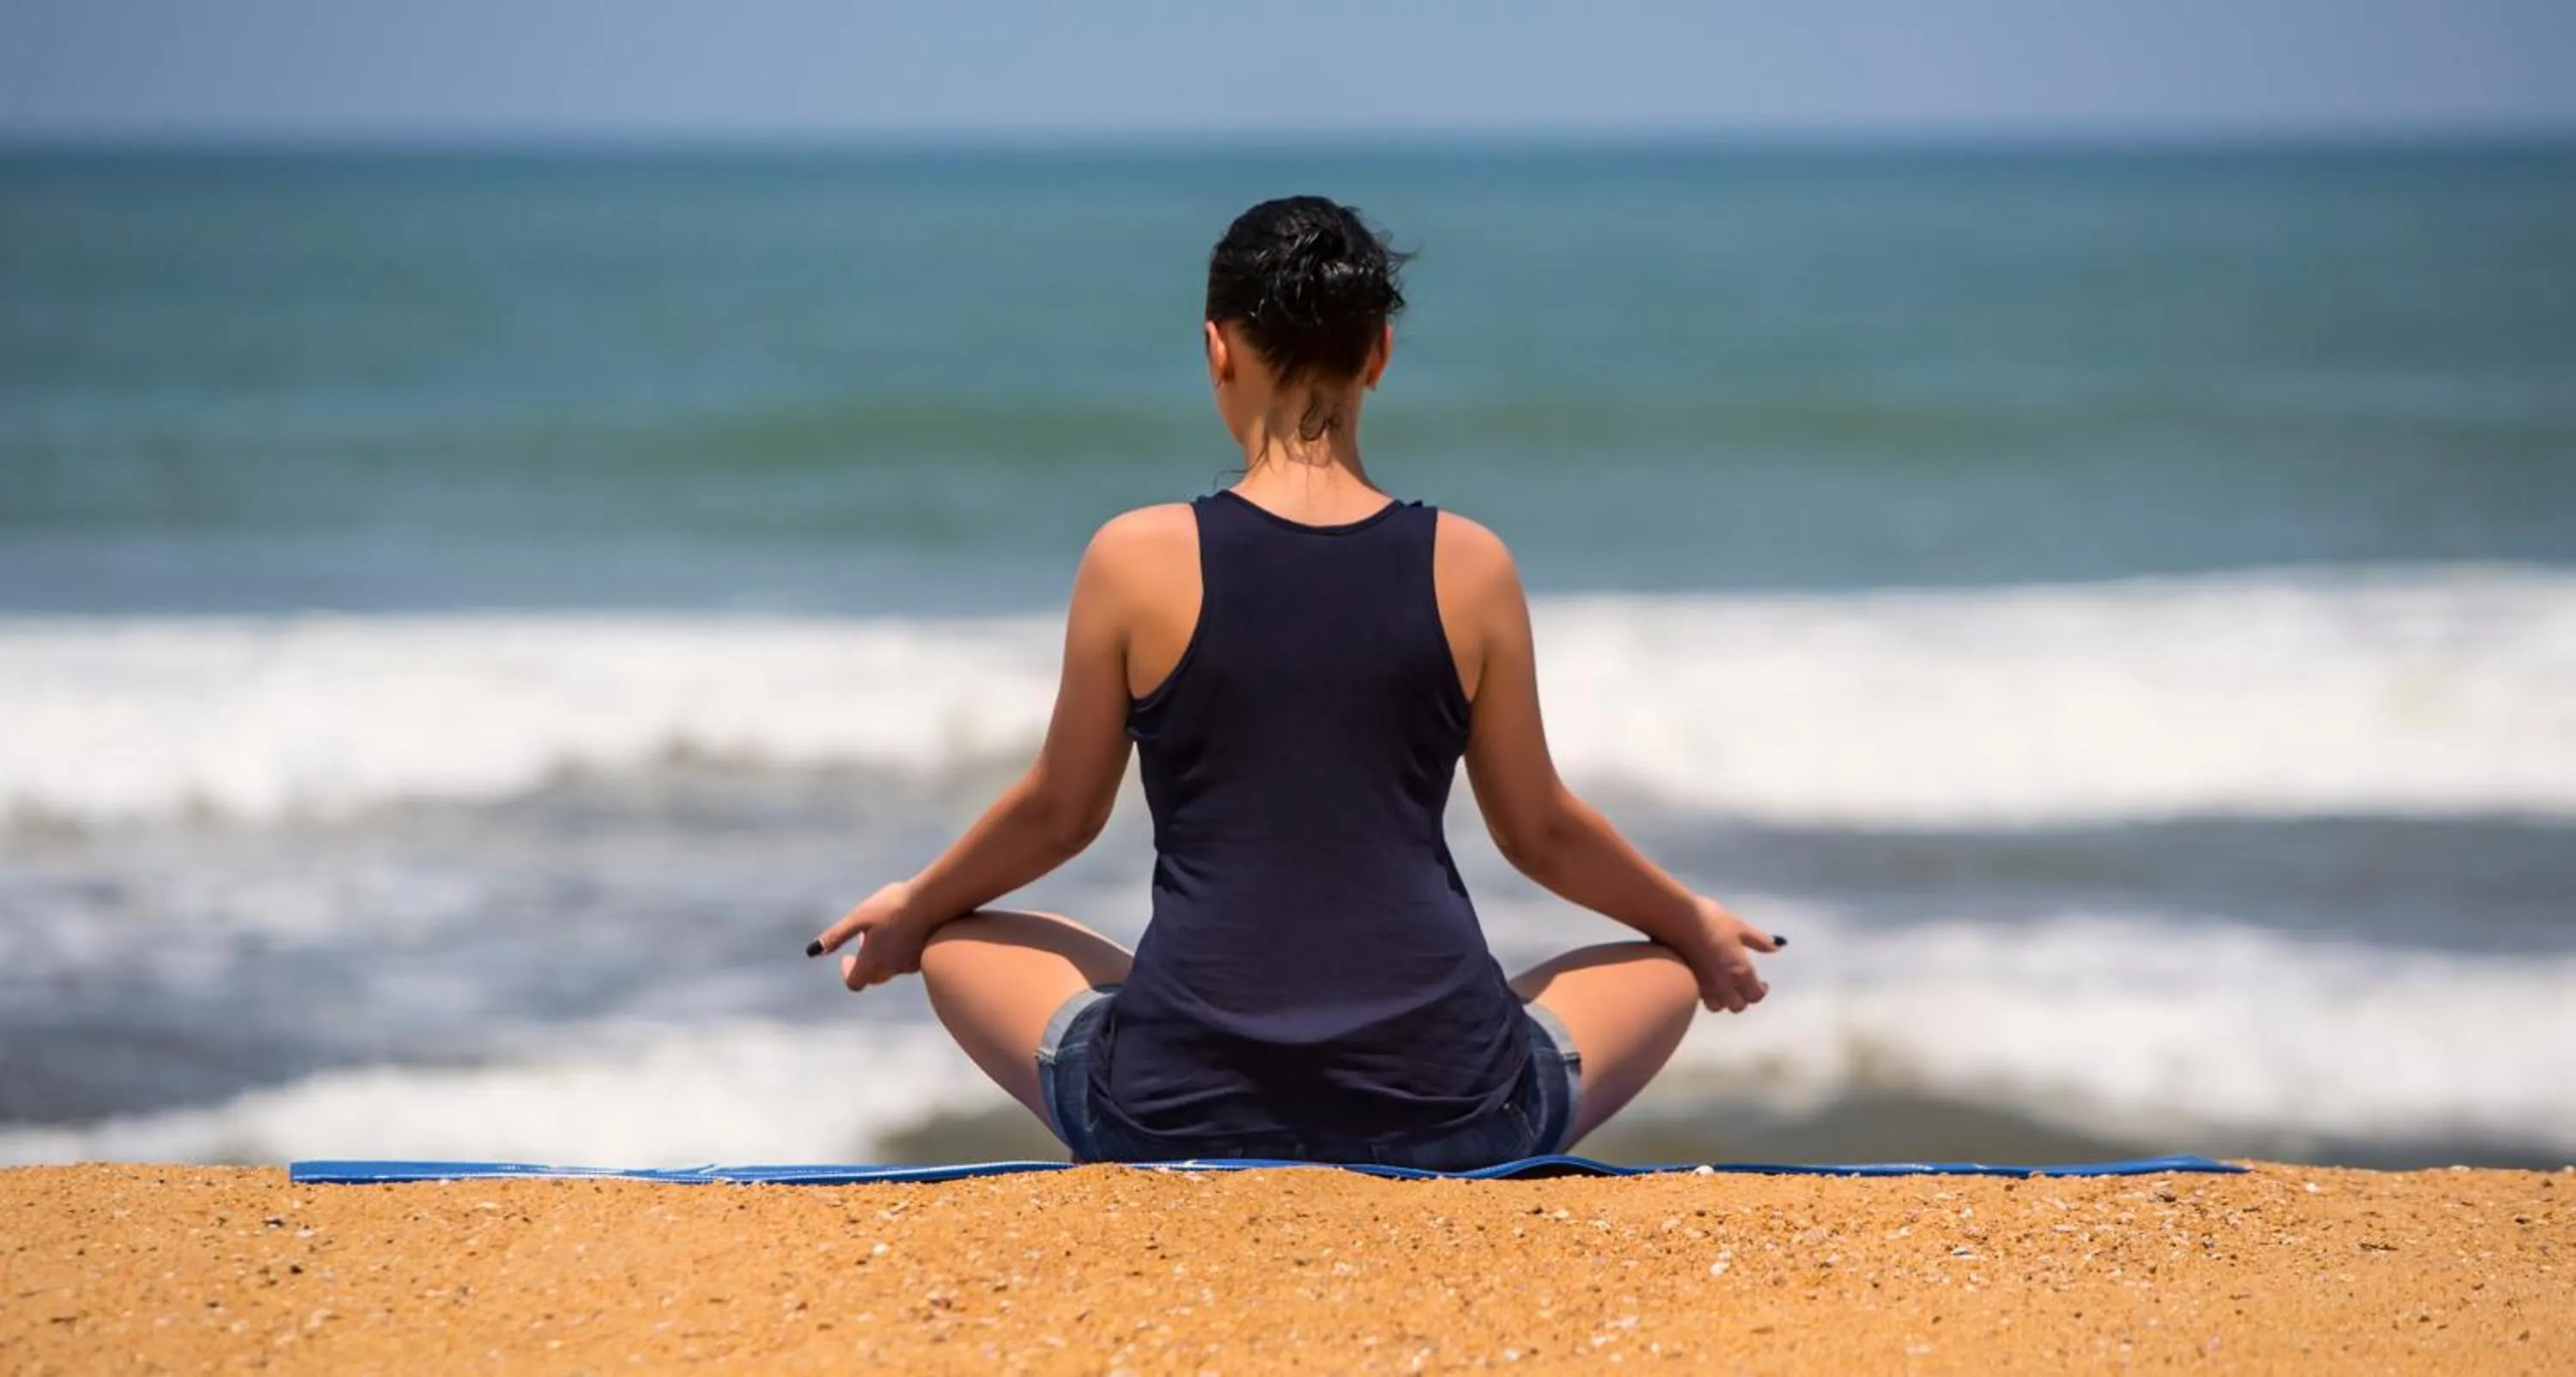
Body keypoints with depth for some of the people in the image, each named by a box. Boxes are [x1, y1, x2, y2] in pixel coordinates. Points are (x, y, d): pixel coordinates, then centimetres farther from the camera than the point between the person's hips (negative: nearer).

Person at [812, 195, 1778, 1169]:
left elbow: (1059, 813, 11)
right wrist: (1697, 925, 34)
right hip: (1444, 1119, 1)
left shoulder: (1138, 559, -2)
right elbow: (1542, 834, 13)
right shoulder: (1468, 568, 1)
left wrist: (912, 907, 33)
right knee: (1669, 967, 30)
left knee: (958, 946, 30)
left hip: (1179, 1115, -1)